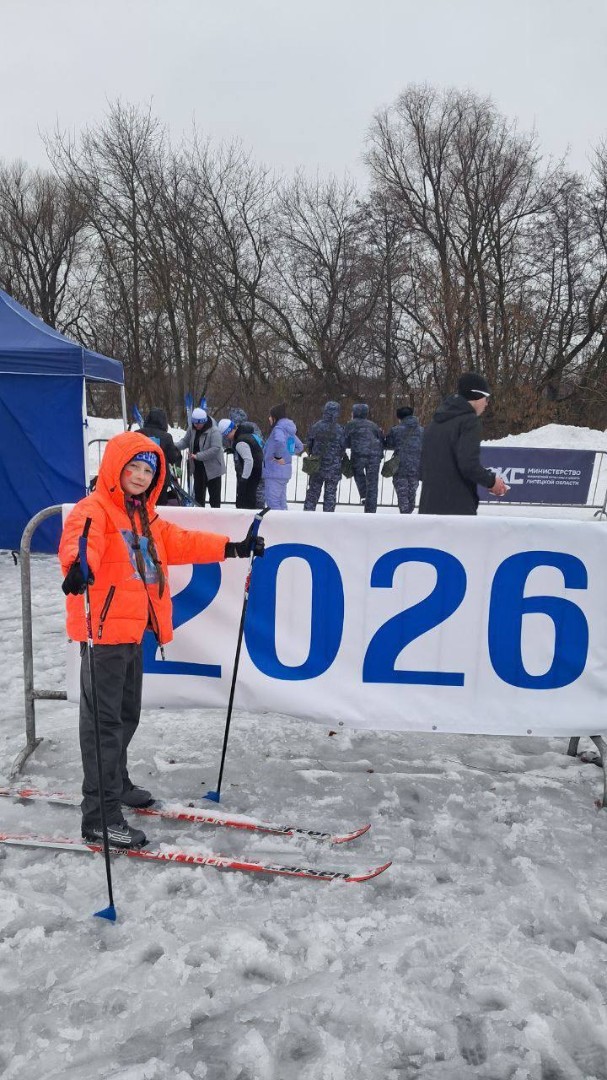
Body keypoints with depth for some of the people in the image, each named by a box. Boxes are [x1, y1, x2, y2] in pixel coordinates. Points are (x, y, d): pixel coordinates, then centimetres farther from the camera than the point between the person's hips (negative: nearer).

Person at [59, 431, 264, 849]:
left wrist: (231, 547, 20)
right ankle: (100, 815, 2)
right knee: (104, 720, -5)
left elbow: (180, 542, 22)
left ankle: (116, 783, 41)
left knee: (127, 713, 22)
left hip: (134, 630, 9)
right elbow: (79, 541, -34)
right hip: (104, 630, -9)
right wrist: (78, 566, -56)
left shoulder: (145, 517, 16)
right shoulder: (94, 510, -13)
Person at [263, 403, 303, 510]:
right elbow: (299, 446, 25)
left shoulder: (278, 429, -13)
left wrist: (278, 456, -22)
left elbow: (280, 441, -35)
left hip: (275, 471, -10)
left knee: (272, 503, -9)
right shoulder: (288, 430, 15)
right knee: (281, 502, 15)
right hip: (285, 470, 10)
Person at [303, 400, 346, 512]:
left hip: (316, 465, 2)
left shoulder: (315, 427, -4)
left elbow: (308, 444, 2)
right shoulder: (339, 430, -10)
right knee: (330, 493, 6)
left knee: (313, 491, 12)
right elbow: (343, 448, -3)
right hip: (333, 466, -2)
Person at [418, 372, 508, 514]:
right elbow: (469, 464, -19)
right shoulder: (469, 420, -9)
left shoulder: (437, 420, 16)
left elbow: (424, 463, 18)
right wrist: (491, 481, -5)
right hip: (458, 507, -8)